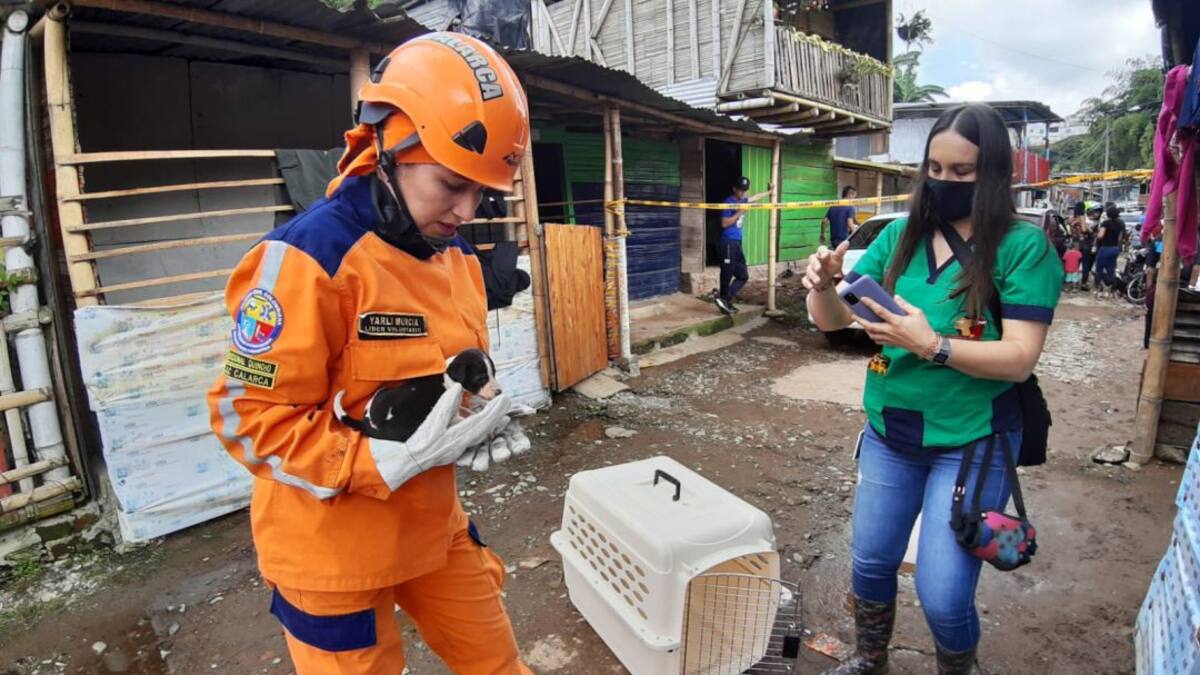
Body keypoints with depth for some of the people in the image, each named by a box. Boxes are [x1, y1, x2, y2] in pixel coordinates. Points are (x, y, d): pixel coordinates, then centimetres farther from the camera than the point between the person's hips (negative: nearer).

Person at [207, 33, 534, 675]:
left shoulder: (457, 257, 2)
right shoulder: (307, 259, -22)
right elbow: (251, 417, -20)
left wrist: (477, 417, -6)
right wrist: (394, 461, -27)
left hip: (434, 522, 7)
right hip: (333, 543, -6)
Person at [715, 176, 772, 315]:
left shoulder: (742, 201, 14)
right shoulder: (729, 202, -10)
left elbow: (755, 197, 36)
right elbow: (724, 223, -16)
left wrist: (769, 192, 48)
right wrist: (739, 213, -16)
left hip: (737, 243, 9)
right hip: (728, 243, -9)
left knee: (743, 275, 9)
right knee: (727, 275, -5)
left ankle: (725, 300, 9)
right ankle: (724, 299, 5)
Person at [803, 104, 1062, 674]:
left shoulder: (1024, 247, -11)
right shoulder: (899, 237, 0)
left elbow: (1020, 358, -17)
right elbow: (834, 321, -3)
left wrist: (931, 345, -32)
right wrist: (822, 287, -24)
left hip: (972, 443, -4)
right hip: (889, 434, 4)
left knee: (943, 595, 1)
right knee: (870, 564, 17)